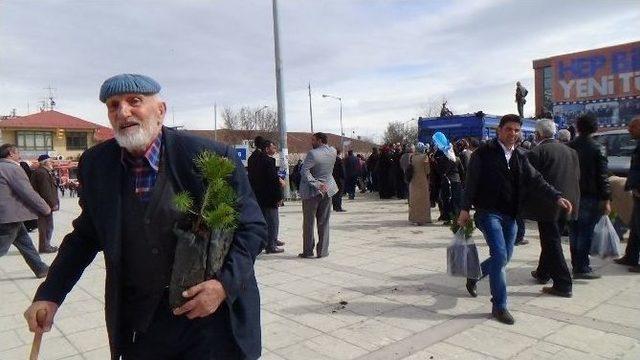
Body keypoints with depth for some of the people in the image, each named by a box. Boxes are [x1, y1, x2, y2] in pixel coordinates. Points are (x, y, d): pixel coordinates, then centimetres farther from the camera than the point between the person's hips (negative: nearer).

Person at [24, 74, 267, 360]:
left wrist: (225, 284, -21)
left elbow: (253, 227, -8)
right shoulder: (95, 164, -1)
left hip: (210, 316, -3)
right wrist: (49, 295, 3)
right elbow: (86, 235, 12)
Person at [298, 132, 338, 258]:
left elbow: (305, 171, -24)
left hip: (311, 191, -4)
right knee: (323, 222, 10)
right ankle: (322, 251, 11)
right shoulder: (333, 152, -1)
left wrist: (316, 184, -24)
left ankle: (308, 251, 11)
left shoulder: (312, 153, -17)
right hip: (327, 190, 4)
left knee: (308, 222, 6)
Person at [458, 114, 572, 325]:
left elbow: (535, 180, 3)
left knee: (505, 257, 13)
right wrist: (465, 209, -14)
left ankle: (474, 275, 39)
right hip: (488, 212, -7)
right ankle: (499, 306, -2)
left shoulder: (520, 157, 11)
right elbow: (471, 181, -8)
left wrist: (557, 197, -11)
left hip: (510, 215, 7)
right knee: (500, 255, -14)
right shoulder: (484, 153, -6)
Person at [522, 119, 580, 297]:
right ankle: (543, 273, 35)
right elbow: (577, 177, 13)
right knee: (551, 240, 20)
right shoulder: (570, 151, 9)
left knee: (552, 243, 0)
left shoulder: (536, 152, -13)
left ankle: (563, 284, 0)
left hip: (548, 205, -7)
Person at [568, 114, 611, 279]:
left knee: (574, 231, 12)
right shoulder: (597, 148, -8)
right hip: (590, 197, -4)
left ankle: (576, 265, 21)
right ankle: (582, 268, 2)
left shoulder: (569, 147, 3)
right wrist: (606, 199, -8)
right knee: (586, 233, -1)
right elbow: (602, 176, -10)